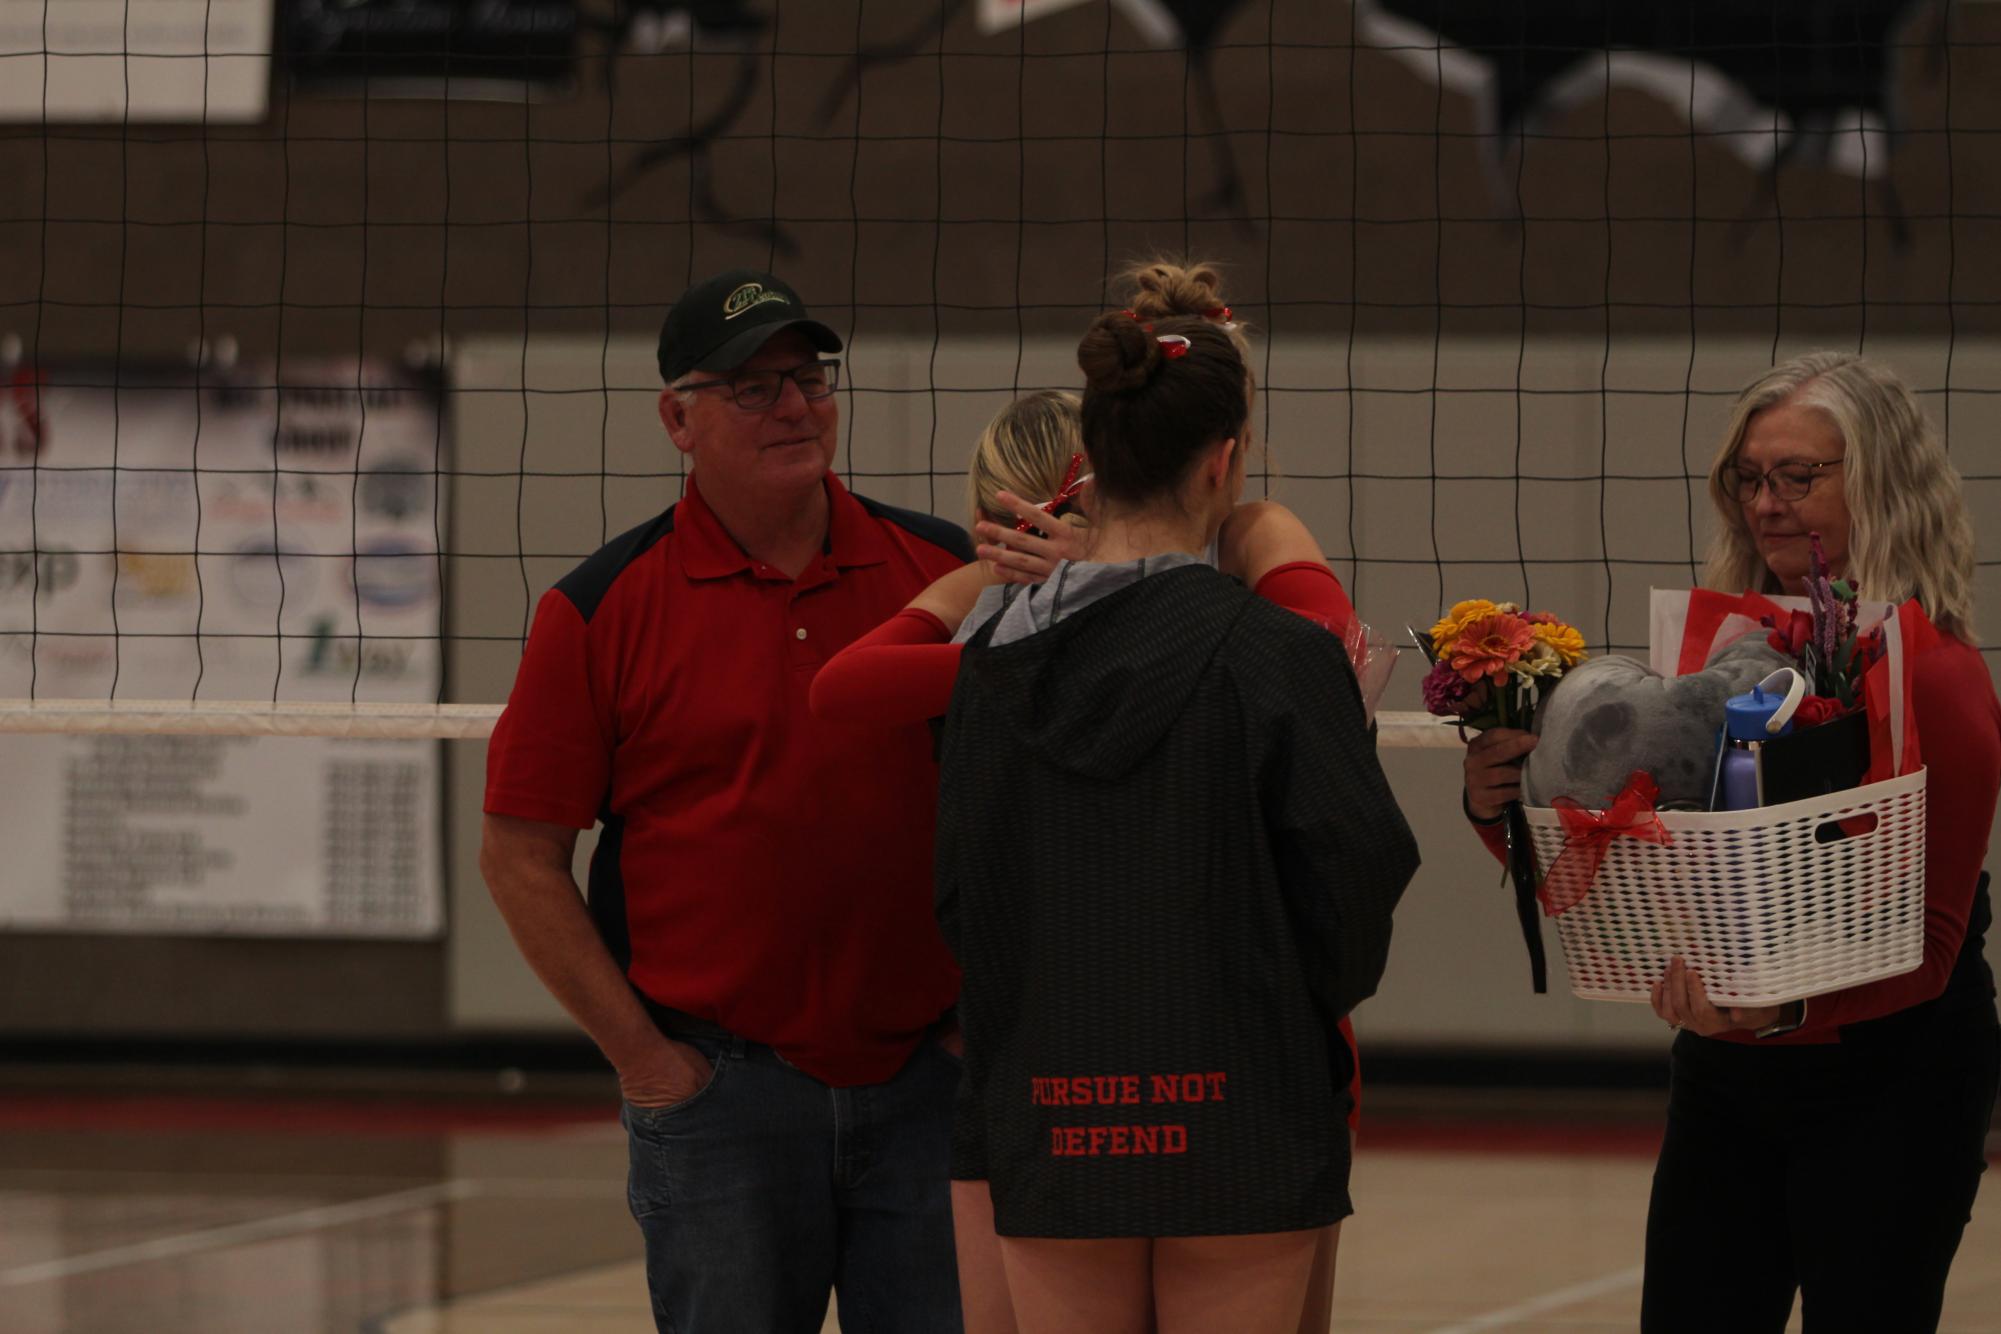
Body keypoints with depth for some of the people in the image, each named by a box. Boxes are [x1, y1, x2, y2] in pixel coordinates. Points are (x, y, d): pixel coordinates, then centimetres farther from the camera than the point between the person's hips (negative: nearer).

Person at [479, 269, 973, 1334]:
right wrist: (641, 1054, -5)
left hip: (928, 1081, 2)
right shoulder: (603, 607, -2)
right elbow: (519, 856, 0)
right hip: (719, 1086, -2)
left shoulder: (945, 568, 5)